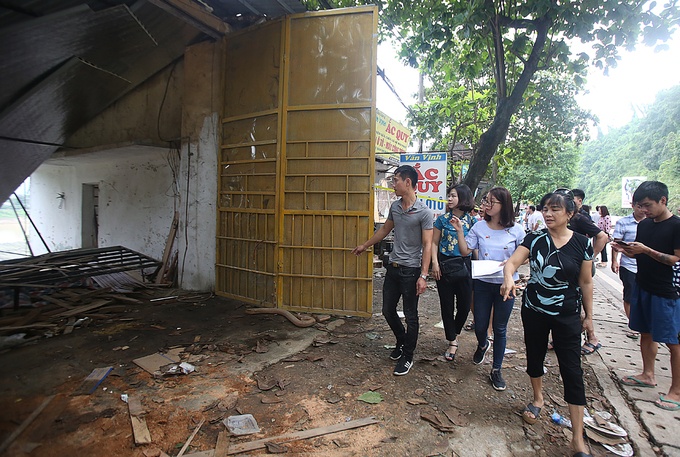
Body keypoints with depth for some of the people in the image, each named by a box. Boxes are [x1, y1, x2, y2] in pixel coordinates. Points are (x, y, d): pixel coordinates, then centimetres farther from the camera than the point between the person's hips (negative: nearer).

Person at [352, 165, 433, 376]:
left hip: (411, 270, -6)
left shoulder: (424, 212, -14)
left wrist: (423, 276, -20)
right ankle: (402, 342, 40)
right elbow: (385, 229, 21)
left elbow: (427, 245, -15)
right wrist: (365, 245, 29)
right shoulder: (395, 207, 6)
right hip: (393, 267, 7)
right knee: (388, 311, 15)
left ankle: (407, 357, 24)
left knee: (410, 316, 7)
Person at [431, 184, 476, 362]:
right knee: (447, 305, 5)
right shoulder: (443, 219, 1)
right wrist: (435, 263, -6)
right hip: (444, 265, 0)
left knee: (464, 305, 6)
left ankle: (455, 334, 34)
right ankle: (452, 342, 20)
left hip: (464, 266, 0)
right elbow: (434, 242, 3)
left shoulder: (472, 221, 1)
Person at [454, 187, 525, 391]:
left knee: (500, 328, 10)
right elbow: (465, 251, -6)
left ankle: (496, 370, 28)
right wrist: (459, 231, -16)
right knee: (480, 326, 10)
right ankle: (482, 345, 48)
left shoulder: (516, 230, -5)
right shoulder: (479, 227, -3)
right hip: (482, 283, 1)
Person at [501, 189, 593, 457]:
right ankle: (537, 399, 46)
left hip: (568, 316, -1)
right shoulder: (535, 239, -5)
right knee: (535, 357, 18)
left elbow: (585, 282, 1)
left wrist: (588, 315, 5)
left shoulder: (581, 243, -6)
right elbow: (512, 262, -17)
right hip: (534, 312, 2)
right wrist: (509, 278, -39)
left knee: (572, 370, 0)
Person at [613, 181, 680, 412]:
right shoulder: (644, 225, 8)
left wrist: (646, 250, -23)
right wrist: (624, 250, -5)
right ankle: (648, 375, 33)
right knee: (646, 333, 17)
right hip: (643, 286, 7)